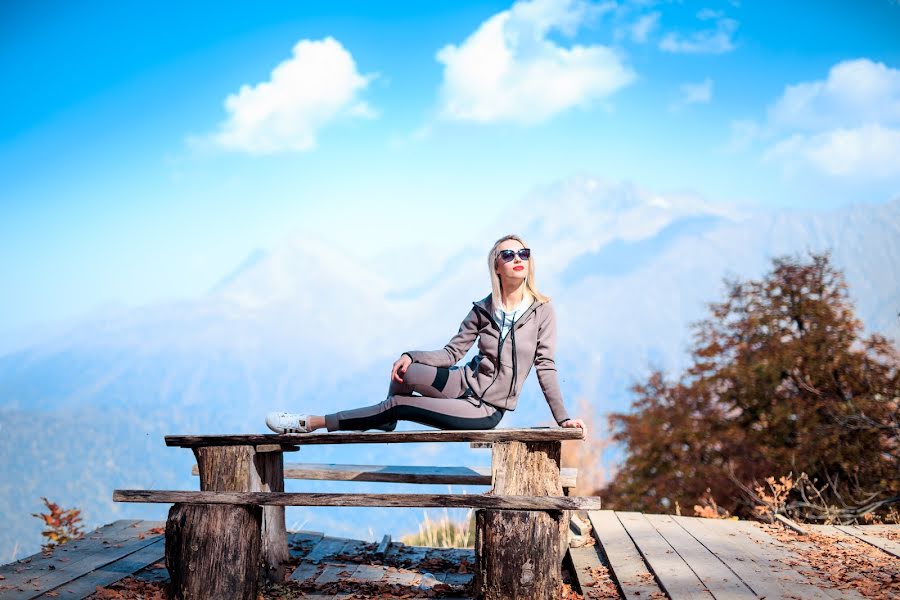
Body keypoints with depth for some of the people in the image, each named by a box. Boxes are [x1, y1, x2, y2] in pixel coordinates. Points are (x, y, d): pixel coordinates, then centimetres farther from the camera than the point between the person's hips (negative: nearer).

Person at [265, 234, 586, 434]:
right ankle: (387, 424, 6)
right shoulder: (483, 310, 0)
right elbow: (451, 352, 1)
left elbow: (546, 367, -7)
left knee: (399, 405, -15)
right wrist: (411, 356, -16)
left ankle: (312, 423, -6)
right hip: (465, 383, 3)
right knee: (404, 373, -24)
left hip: (484, 411, -3)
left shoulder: (542, 311, -9)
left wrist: (562, 418, -11)